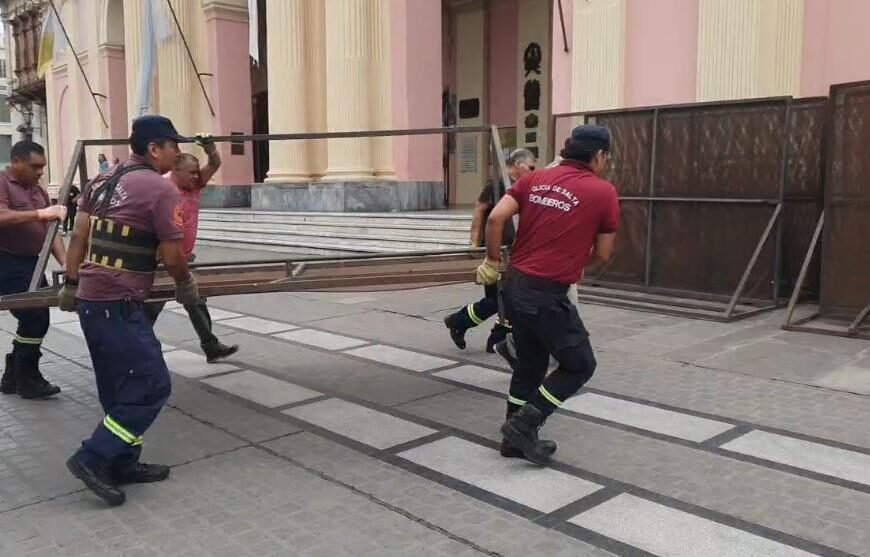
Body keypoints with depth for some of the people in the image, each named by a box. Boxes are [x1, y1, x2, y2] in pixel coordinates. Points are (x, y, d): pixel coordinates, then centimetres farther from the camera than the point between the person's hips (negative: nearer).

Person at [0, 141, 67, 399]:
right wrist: (39, 213, -30)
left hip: (31, 263, 8)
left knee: (36, 319, 12)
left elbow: (50, 230, 9)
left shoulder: (38, 191, 14)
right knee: (34, 319, -8)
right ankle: (27, 380, 8)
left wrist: (65, 262, -2)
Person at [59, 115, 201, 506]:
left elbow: (78, 237, 14)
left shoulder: (102, 181, 14)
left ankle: (123, 463, 25)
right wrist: (186, 285, 8)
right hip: (118, 304, -9)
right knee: (152, 386, -1)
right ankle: (94, 458, 2)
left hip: (90, 299, 9)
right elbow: (172, 256, -10)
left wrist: (71, 285, 19)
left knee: (120, 386, 17)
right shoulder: (161, 189, -11)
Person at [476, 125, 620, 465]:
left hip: (514, 285, 7)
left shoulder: (536, 179, 9)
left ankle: (516, 435, 30)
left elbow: (496, 218, -1)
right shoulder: (603, 192, -3)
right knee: (579, 365, 11)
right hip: (547, 294, -7)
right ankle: (524, 424, 6)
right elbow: (602, 255, 3)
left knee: (530, 363, 22)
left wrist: (492, 262, 10)